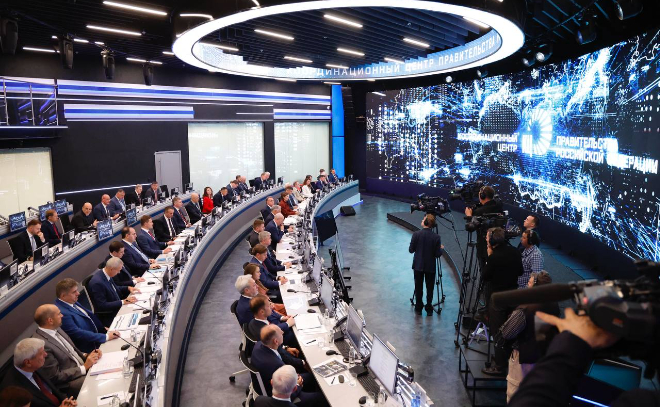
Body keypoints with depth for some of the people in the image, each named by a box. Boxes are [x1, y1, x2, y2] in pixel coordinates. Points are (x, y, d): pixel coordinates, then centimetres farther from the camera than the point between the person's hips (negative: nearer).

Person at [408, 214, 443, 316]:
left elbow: (411, 250, -7)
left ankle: (418, 308, 21)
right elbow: (438, 254, -11)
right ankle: (429, 309, 20)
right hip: (430, 266, 0)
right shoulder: (436, 237, -13)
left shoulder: (416, 234, -14)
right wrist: (441, 248, 9)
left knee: (418, 288, 13)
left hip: (418, 265, 0)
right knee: (430, 288, 13)